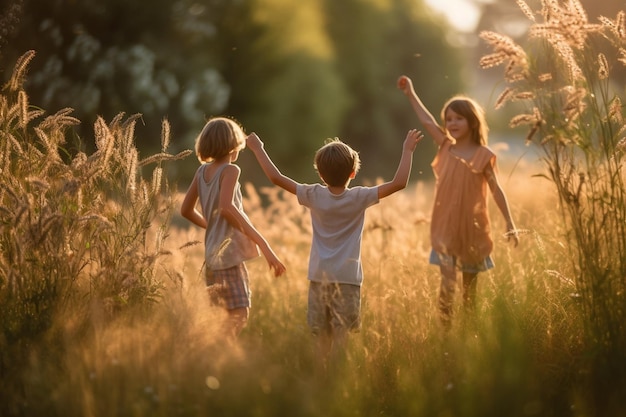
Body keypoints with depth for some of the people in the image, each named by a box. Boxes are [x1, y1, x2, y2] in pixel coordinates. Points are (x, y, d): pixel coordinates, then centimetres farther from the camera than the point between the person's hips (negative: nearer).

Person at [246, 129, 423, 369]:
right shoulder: (359, 198, -9)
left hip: (318, 277, 3)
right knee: (342, 337, -5)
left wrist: (257, 148, 13)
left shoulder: (314, 196, -3)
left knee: (322, 336, 10)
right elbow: (399, 183, -11)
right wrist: (408, 150, -1)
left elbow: (276, 177, 2)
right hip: (347, 277, -3)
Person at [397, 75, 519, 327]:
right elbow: (427, 121, 10)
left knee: (470, 286, 10)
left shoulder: (483, 155, -6)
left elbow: (496, 190, -5)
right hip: (446, 228, 2)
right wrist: (410, 94, 14)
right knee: (448, 282, -8)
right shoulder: (446, 148, 3)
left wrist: (509, 224, -8)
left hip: (473, 229, -2)